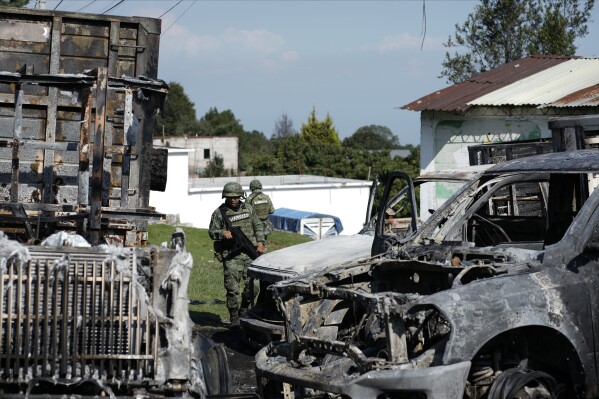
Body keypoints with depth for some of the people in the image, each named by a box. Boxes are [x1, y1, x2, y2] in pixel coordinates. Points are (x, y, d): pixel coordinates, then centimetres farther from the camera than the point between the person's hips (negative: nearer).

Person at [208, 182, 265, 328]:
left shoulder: (248, 208, 10)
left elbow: (258, 226, 16)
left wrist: (261, 242, 2)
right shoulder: (219, 213, 0)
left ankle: (243, 311, 24)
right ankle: (234, 318, 7)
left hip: (249, 254, 3)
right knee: (232, 288, -5)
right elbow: (211, 232, 2)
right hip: (231, 256, -3)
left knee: (252, 285, 1)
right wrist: (222, 233, -18)